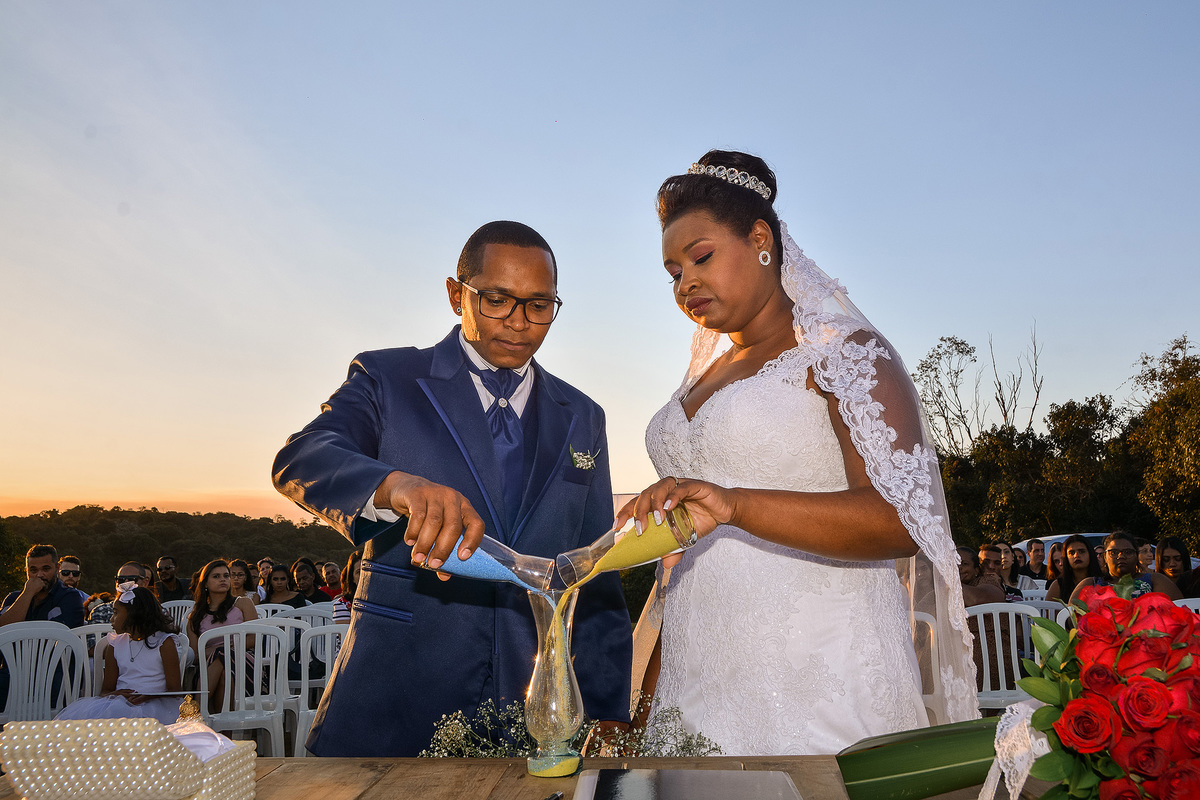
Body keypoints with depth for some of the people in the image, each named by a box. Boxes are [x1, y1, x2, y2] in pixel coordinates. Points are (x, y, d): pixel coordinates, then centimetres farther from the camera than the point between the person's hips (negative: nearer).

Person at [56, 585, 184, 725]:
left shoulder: (164, 642, 3)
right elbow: (106, 689, 17)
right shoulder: (116, 644, 20)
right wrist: (114, 694, -8)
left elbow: (174, 689, -2)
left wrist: (148, 697, -21)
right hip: (120, 703, 5)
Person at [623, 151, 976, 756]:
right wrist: (653, 681, 16)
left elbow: (901, 519, -19)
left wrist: (735, 506, -32)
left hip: (816, 688, -6)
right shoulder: (704, 377, 16)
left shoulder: (846, 353, -5)